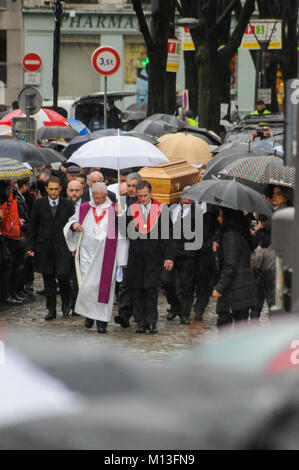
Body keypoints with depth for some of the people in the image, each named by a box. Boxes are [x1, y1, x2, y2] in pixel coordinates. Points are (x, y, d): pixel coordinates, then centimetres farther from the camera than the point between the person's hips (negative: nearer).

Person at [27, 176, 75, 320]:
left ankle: (66, 303, 13)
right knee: (48, 280, 5)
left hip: (62, 246, -1)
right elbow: (32, 226, 8)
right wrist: (30, 247, 2)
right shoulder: (38, 204, 5)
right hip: (44, 247, 1)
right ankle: (51, 310, 12)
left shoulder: (68, 205, 4)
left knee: (63, 275, -12)